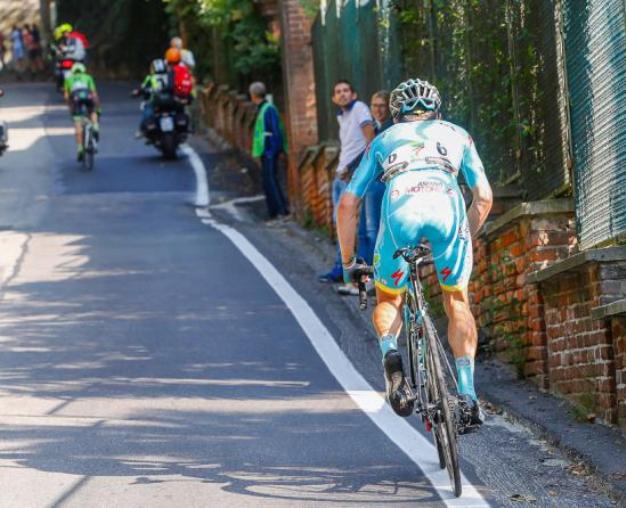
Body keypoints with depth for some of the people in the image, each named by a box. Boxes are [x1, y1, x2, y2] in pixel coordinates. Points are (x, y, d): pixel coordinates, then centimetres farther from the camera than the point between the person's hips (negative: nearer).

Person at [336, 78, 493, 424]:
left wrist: (348, 262, 37)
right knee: (457, 301, 18)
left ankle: (390, 351, -11)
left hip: (400, 210, 0)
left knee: (388, 300, 21)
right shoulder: (456, 135, 35)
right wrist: (465, 237, 42)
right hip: (447, 207, 0)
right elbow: (483, 197, 28)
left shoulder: (384, 140, 35)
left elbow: (347, 205, 30)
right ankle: (466, 391, 4)